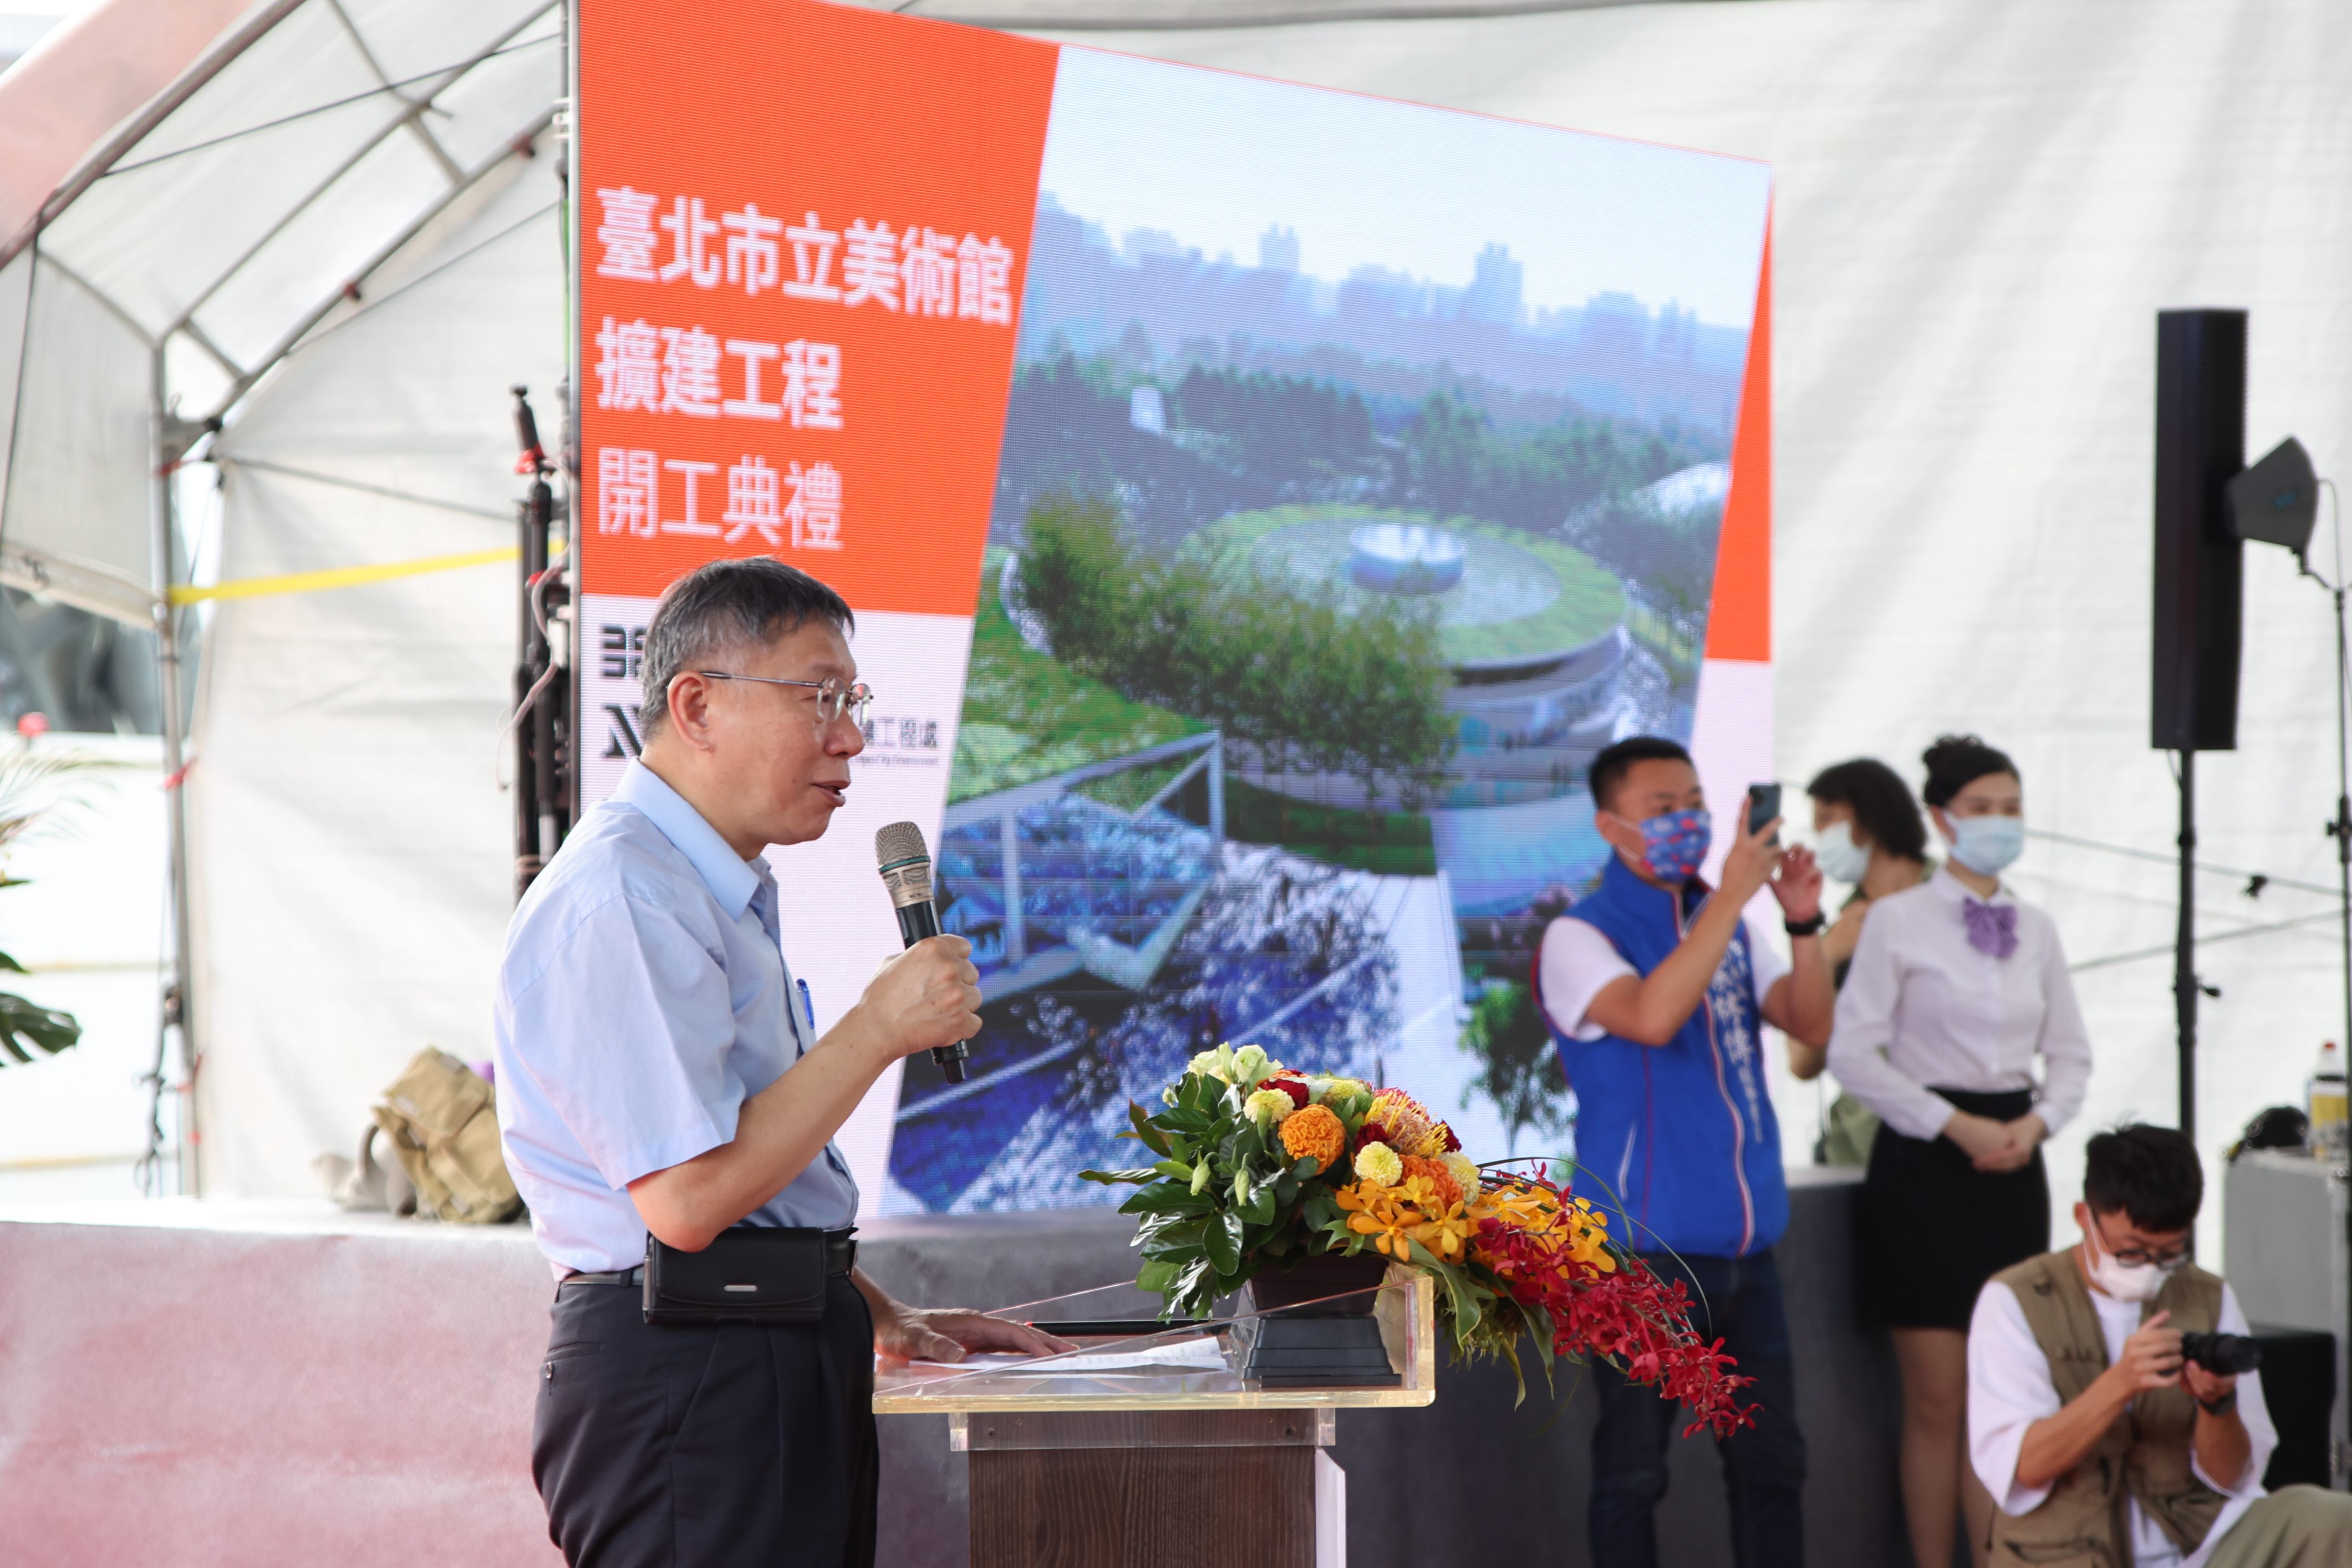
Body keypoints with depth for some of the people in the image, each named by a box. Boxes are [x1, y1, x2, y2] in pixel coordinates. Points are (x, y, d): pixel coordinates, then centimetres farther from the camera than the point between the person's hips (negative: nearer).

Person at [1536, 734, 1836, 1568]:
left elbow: (1811, 1024, 5)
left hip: (1744, 1245, 6)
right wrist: (1731, 893, -26)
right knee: (1633, 1469, 0)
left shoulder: (1727, 928, 13)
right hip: (1645, 1248, -6)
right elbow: (1653, 1016, -26)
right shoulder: (1580, 937, -7)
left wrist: (1803, 922, -11)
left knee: (1771, 1462, 10)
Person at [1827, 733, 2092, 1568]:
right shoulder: (1897, 919, -5)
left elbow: (2071, 1054, 14)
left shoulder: (2035, 929, 10)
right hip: (1925, 1162, -5)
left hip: (2013, 1166, 5)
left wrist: (2036, 1122, -6)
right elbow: (1852, 1050, -10)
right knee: (1937, 1402, -2)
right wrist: (1957, 1124, -15)